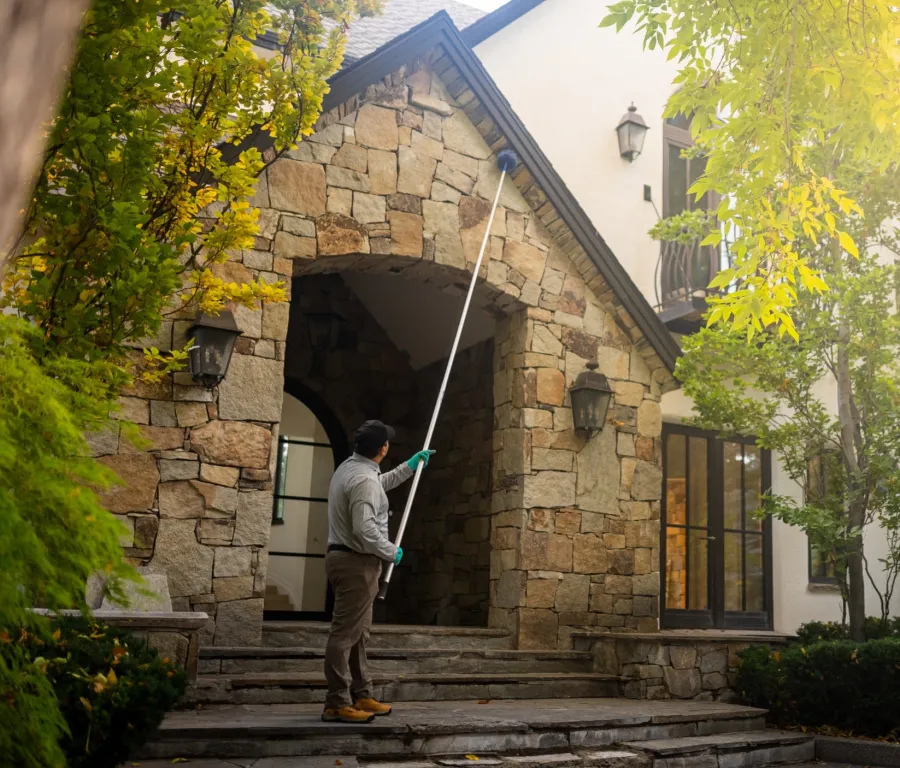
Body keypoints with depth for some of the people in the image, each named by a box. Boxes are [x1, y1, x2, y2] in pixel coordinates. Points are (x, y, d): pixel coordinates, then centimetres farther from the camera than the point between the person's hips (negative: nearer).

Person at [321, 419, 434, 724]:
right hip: (357, 562, -11)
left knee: (357, 633, 16)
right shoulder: (364, 479, -21)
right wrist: (392, 552, -13)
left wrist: (412, 464, 38)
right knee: (345, 633, -8)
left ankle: (361, 696, 23)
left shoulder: (350, 467, 12)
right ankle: (337, 704, -5)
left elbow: (383, 482, 33)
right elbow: (365, 530, -28)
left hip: (347, 558, 11)